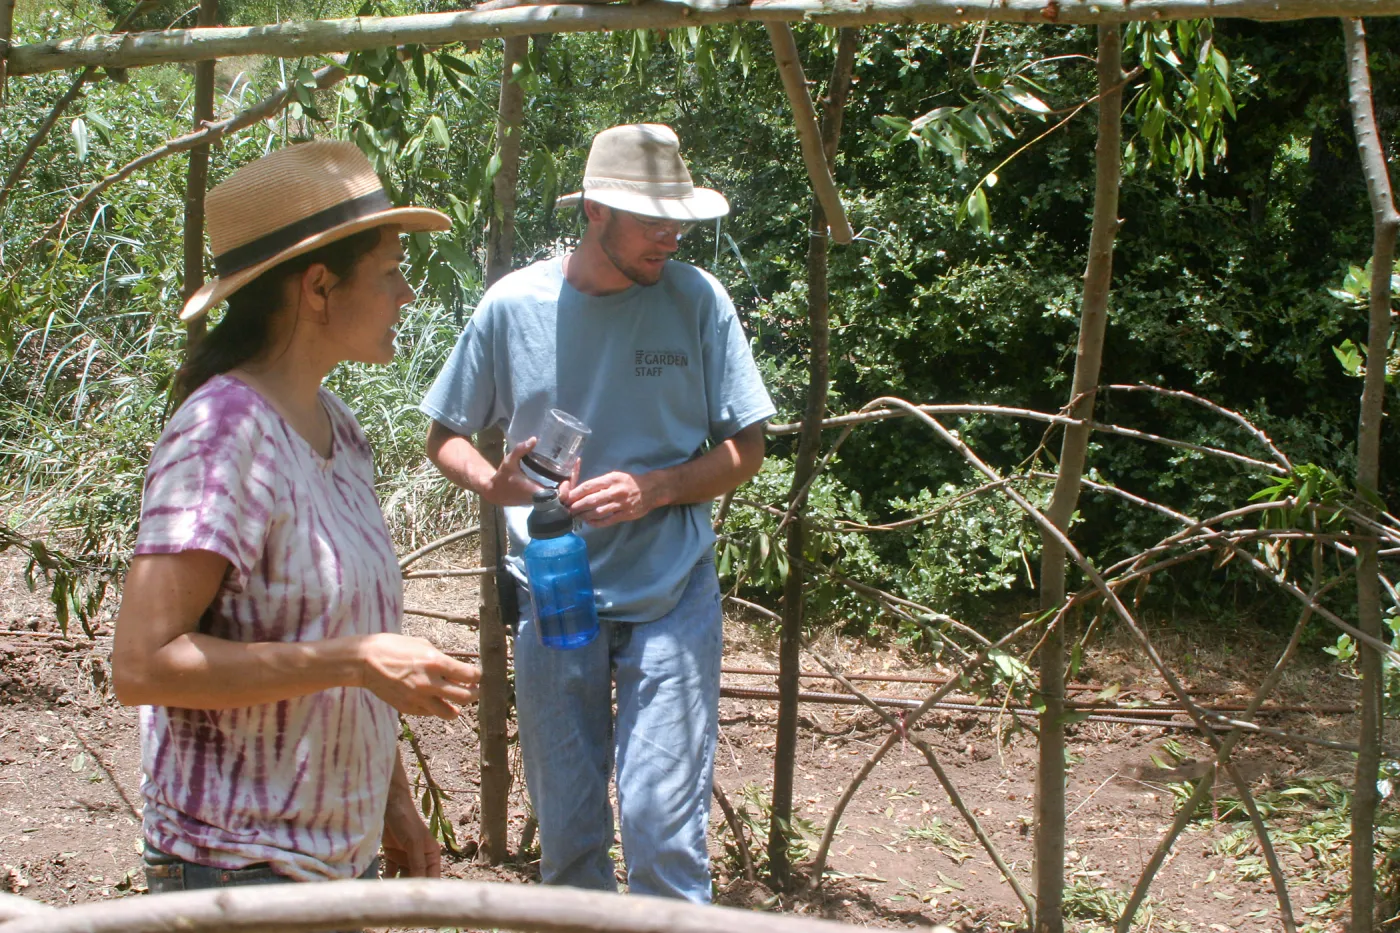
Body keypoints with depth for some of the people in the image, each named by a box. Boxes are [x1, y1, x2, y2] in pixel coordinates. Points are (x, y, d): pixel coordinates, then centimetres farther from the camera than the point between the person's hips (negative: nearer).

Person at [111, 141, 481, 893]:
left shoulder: (334, 427, 6)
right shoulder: (226, 431, -18)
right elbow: (143, 663, -23)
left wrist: (392, 800, 15)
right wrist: (354, 659, -24)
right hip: (238, 864, -8)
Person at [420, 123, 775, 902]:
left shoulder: (697, 300, -6)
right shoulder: (515, 305, -4)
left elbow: (746, 451, -1)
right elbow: (446, 436, 7)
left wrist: (654, 489, -19)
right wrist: (493, 482, -15)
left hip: (671, 597, -2)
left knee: (664, 833, -7)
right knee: (566, 836, 13)